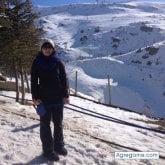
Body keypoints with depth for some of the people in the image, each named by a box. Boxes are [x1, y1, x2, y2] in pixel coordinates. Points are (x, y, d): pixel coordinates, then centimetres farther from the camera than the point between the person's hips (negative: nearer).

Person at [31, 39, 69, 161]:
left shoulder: (58, 62, 1)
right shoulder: (37, 62, -1)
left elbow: (64, 79, 2)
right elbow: (34, 81, -1)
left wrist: (66, 95, -2)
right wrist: (35, 97, -8)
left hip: (58, 97, 2)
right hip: (43, 98, -2)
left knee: (58, 123, 13)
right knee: (45, 124, 5)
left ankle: (59, 145, 31)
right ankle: (48, 150, 16)